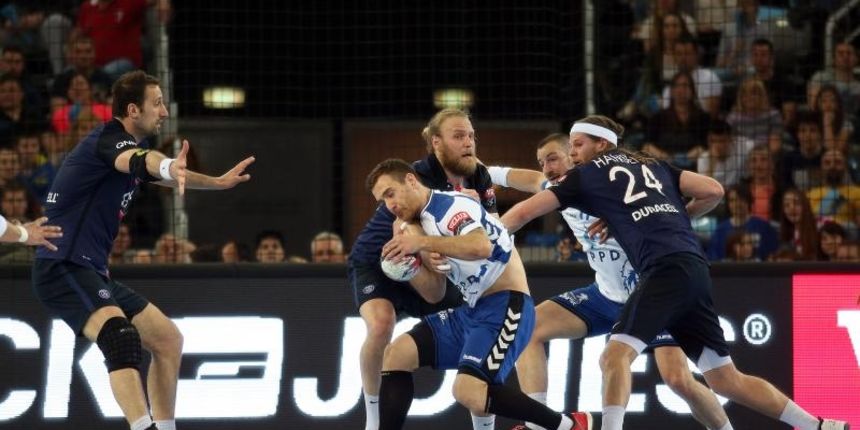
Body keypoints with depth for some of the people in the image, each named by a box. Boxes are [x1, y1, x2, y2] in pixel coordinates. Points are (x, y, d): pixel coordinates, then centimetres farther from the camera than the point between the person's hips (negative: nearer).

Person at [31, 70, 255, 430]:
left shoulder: (129, 143, 15)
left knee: (168, 339, 16)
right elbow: (135, 160, -39)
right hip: (62, 269, -11)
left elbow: (144, 167, 37)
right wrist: (168, 167, -61)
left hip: (91, 272, 11)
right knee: (122, 337, -34)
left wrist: (218, 182, 42)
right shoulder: (110, 138, -15)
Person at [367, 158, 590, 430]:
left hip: (505, 308, -10)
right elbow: (435, 293, 16)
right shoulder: (419, 222, 16)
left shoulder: (450, 205, -13)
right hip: (472, 311, 10)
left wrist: (422, 242, -28)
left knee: (468, 392, -24)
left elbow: (481, 246, -33)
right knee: (397, 353, 3)